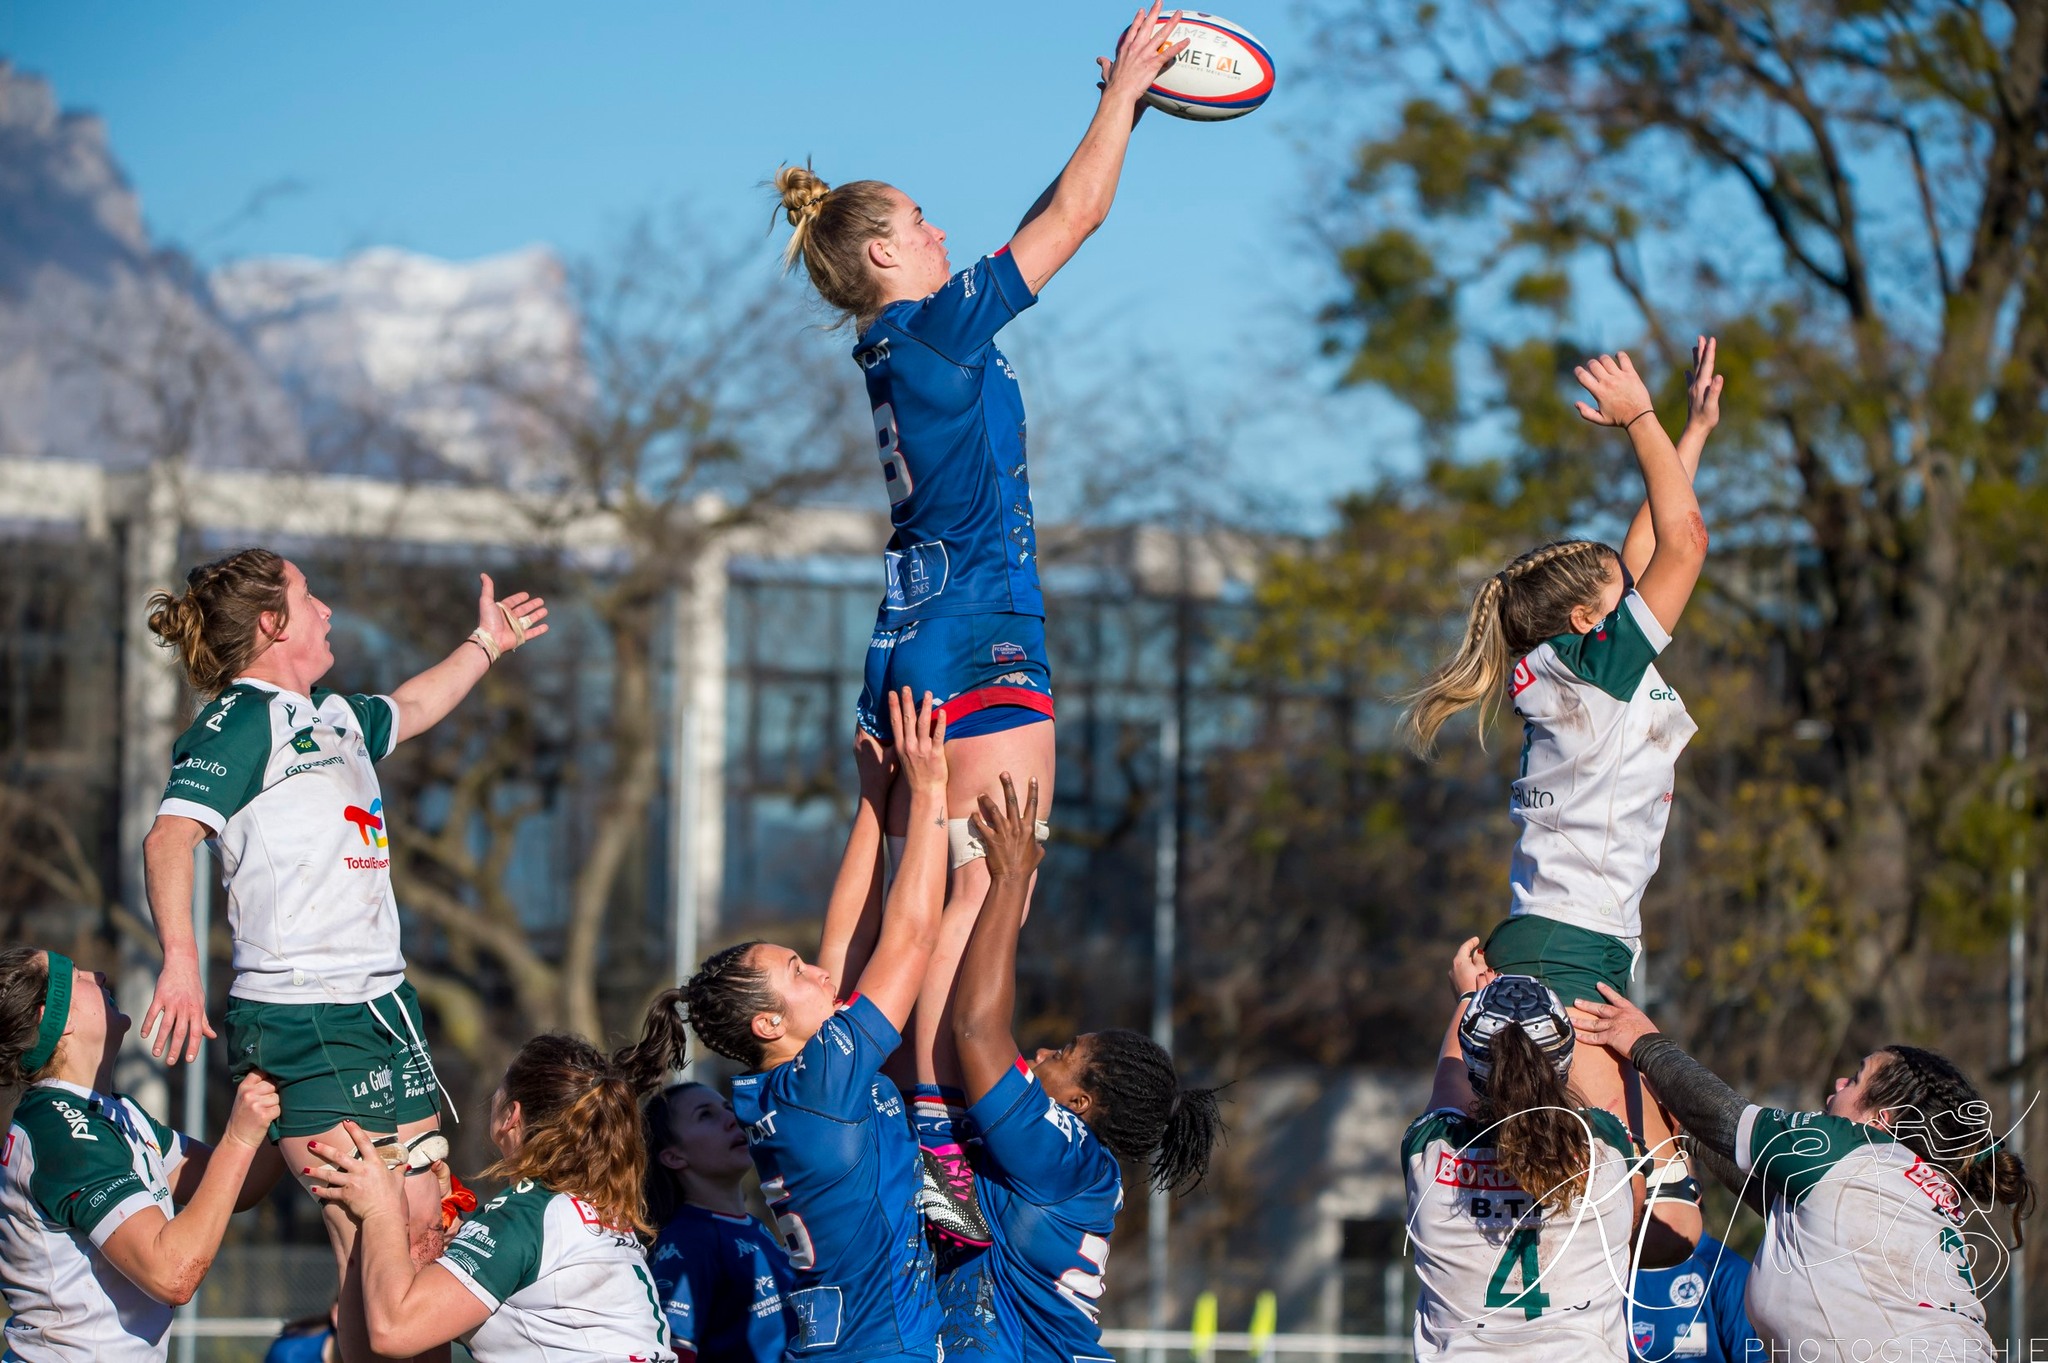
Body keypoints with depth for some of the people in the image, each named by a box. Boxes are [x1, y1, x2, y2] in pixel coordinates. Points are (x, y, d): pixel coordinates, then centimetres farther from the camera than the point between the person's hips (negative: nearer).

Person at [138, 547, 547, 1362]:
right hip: (304, 1019, -9)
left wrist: (486, 643, 52)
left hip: (382, 1004, 9)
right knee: (369, 1250, -10)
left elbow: (408, 712, 42)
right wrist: (180, 961, -36)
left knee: (422, 1226, 11)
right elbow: (170, 837, -23)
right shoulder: (241, 720, -10)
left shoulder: (333, 716, 18)